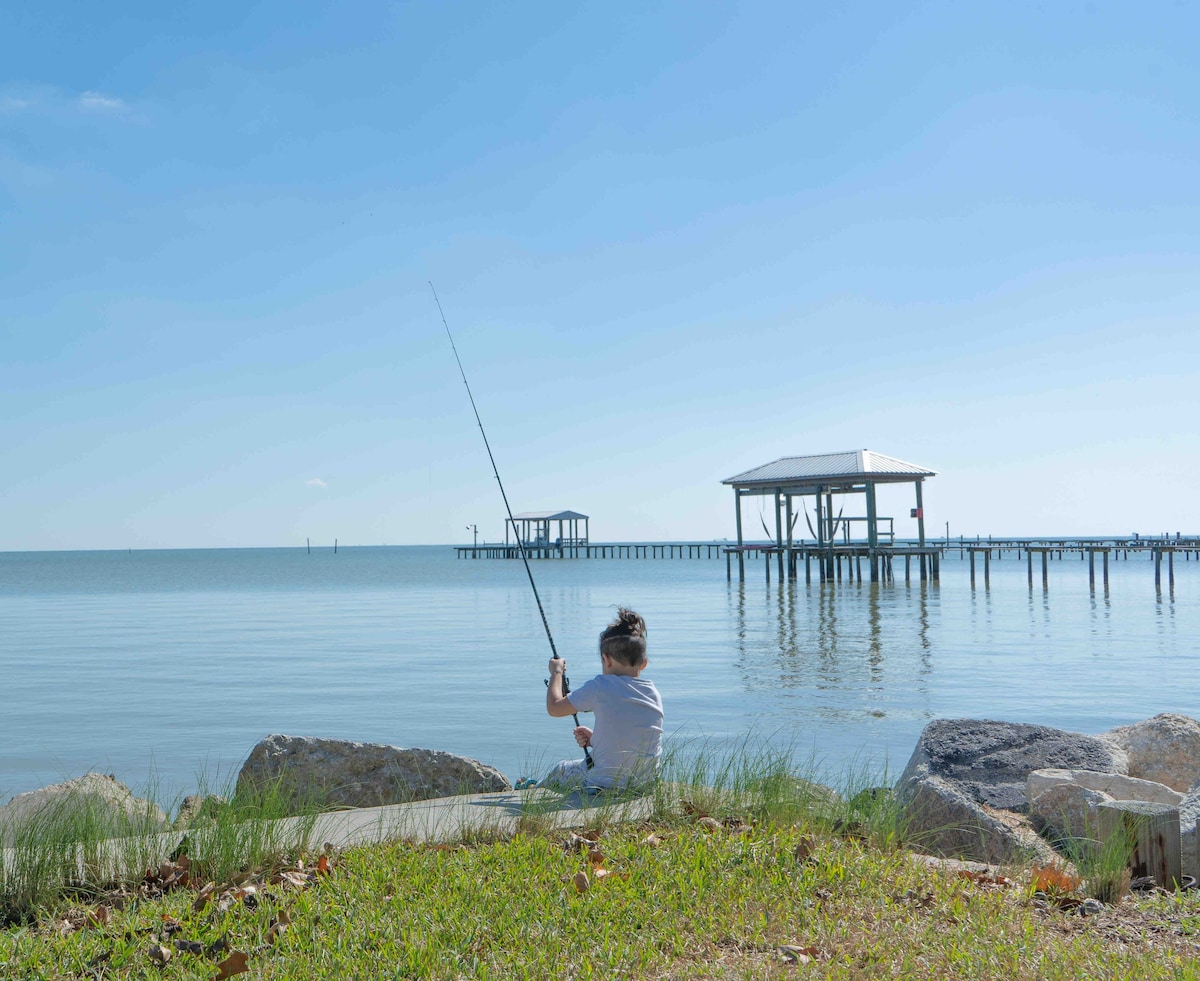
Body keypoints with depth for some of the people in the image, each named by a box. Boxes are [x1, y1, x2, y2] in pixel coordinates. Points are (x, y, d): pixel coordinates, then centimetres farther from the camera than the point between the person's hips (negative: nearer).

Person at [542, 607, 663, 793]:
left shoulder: (600, 687, -15)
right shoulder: (654, 693, 0)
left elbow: (554, 708, -5)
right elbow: (629, 740, 10)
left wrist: (557, 672, 10)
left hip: (605, 784, -5)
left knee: (561, 770, 25)